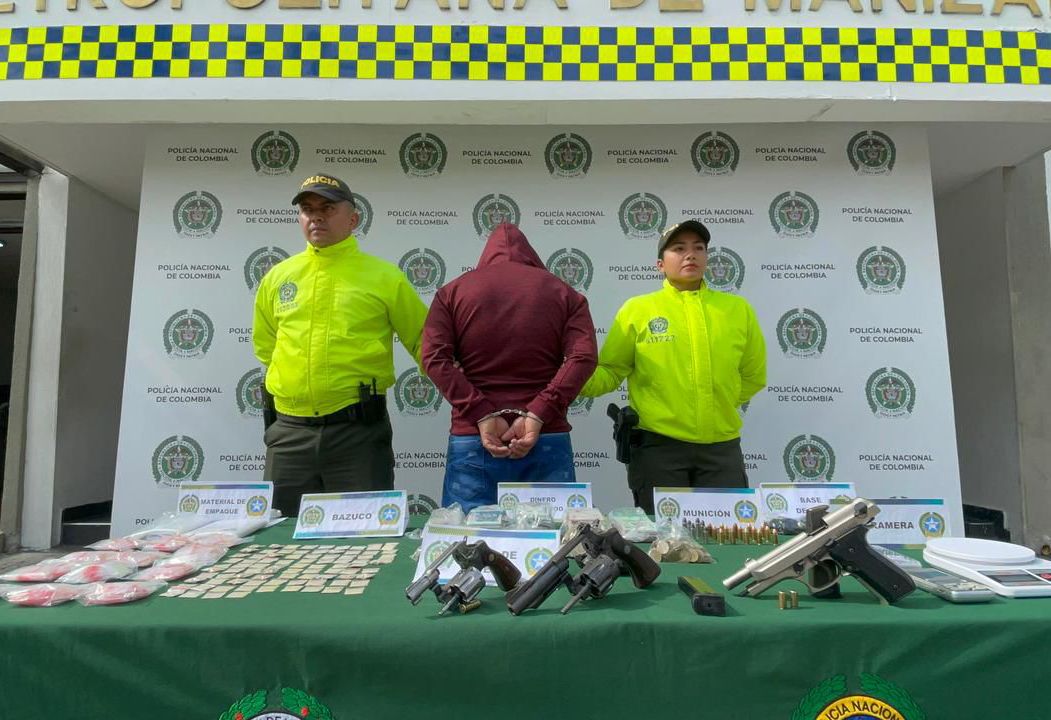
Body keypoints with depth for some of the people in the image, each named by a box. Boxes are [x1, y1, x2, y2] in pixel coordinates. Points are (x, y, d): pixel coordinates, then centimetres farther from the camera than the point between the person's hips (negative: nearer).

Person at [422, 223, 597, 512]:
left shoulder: (452, 291, 11)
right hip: (547, 439, 1)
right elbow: (583, 356, -6)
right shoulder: (563, 292, 11)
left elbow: (435, 358, -5)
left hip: (470, 439, 0)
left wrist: (481, 415, -10)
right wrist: (537, 415, -12)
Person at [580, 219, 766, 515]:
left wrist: (720, 406, 12)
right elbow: (610, 372, -2)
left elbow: (753, 376, 17)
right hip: (658, 446, -2)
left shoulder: (738, 309, 6)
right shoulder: (636, 309, -2)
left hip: (722, 446, 3)